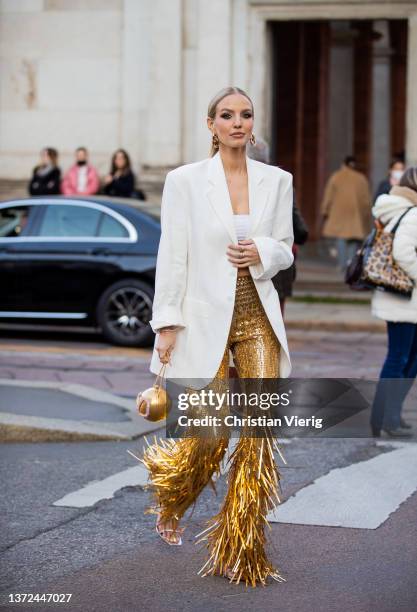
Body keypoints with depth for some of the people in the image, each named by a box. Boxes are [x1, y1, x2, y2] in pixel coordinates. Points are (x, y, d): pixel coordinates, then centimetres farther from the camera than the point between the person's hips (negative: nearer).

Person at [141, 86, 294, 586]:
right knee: (212, 432, -1)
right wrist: (167, 324, -7)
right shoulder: (184, 180, -3)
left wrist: (263, 253, -10)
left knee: (259, 432, -5)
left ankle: (243, 553, 5)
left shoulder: (276, 180, 6)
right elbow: (172, 256, -4)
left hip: (258, 316, 3)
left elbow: (286, 249, 13)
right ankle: (169, 496, 35)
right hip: (206, 319, -3)